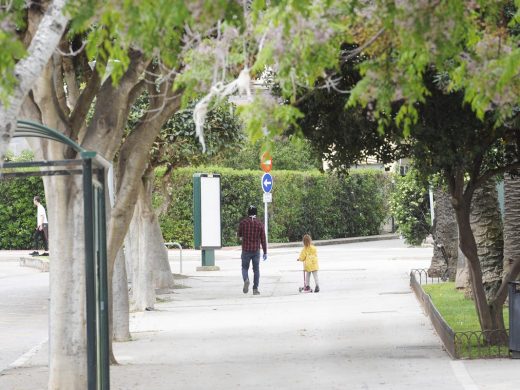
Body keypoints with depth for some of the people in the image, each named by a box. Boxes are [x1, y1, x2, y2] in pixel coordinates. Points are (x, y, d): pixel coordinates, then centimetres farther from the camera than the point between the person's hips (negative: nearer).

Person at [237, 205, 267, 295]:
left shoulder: (243, 222, -5)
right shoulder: (259, 224, -3)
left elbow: (239, 235, 9)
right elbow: (263, 239, -2)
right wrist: (265, 252, 3)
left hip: (246, 250, -1)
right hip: (256, 250, 1)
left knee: (245, 267, 11)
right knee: (256, 269, 9)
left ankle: (246, 279, -20)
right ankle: (255, 289, 7)